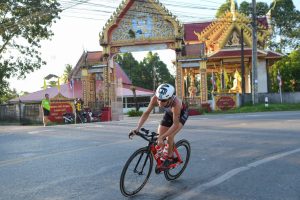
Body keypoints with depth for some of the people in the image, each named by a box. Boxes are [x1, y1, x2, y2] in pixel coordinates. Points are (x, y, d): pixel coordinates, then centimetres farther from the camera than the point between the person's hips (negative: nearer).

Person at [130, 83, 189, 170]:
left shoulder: (176, 103, -44)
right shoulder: (155, 98, -33)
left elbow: (175, 124, -41)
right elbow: (146, 113, -25)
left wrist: (162, 137, -48)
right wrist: (137, 128, -37)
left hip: (181, 114, -5)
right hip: (169, 113, 5)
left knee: (169, 137, -23)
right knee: (159, 137, -4)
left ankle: (170, 158, 0)